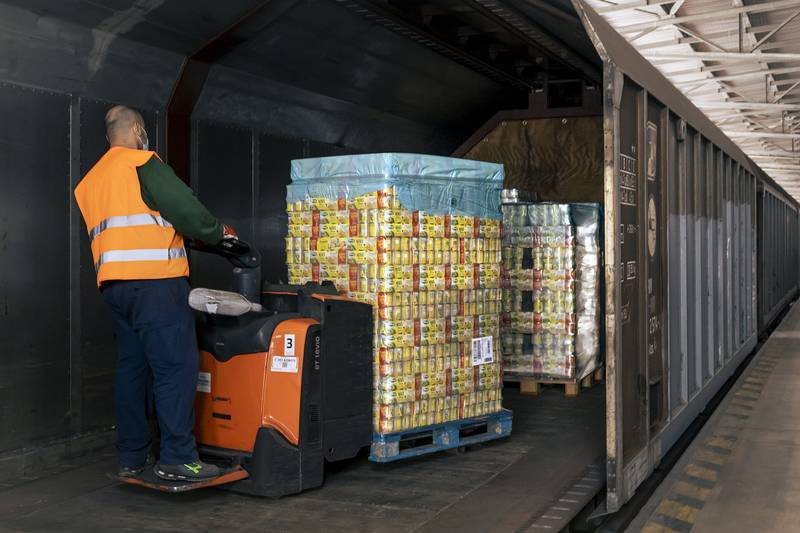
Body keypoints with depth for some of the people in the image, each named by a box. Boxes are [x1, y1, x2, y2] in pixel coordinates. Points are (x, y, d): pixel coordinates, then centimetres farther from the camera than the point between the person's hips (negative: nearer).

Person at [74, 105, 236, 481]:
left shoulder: (89, 181, 23)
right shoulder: (142, 163, -3)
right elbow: (186, 209, -10)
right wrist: (217, 231, 7)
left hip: (114, 284, 9)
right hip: (154, 281, -9)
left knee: (132, 367, 12)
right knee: (177, 367, -7)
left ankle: (131, 458, 16)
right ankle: (178, 459, -8)